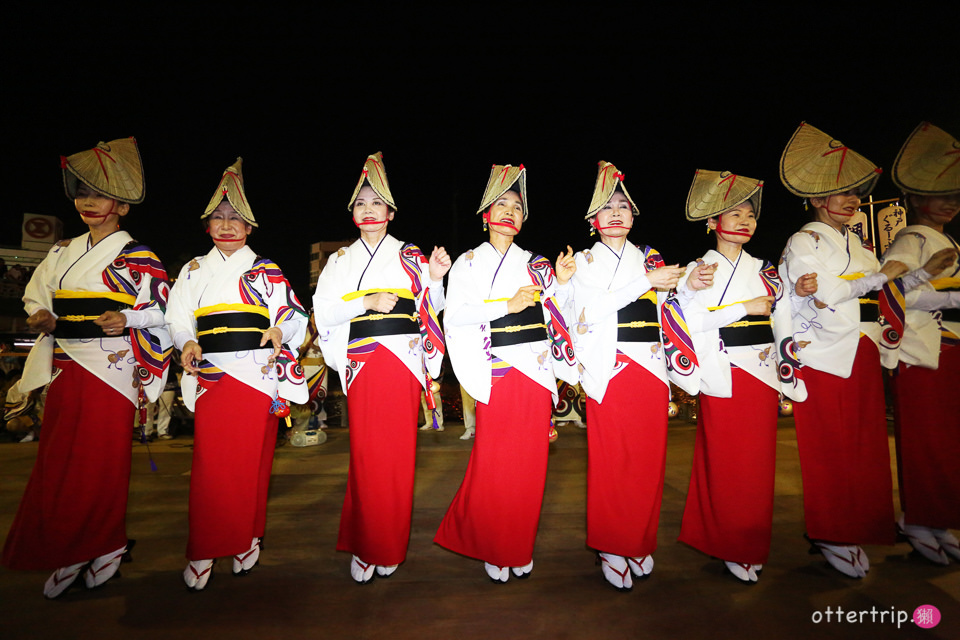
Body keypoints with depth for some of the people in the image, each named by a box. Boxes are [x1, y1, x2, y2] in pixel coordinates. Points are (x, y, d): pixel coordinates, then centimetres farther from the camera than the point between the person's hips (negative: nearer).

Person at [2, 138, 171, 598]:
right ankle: (68, 552, 24)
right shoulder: (63, 251, 15)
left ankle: (105, 546, 18)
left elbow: (162, 310, -6)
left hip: (111, 366, -6)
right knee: (58, 460, 9)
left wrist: (127, 319, -23)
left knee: (102, 460, 0)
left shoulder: (138, 258, -2)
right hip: (65, 366, 6)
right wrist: (42, 316, 0)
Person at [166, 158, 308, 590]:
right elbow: (177, 319, 12)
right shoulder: (193, 271, 15)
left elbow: (295, 316, 2)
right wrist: (188, 342, -8)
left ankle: (247, 541, 23)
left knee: (252, 462, 5)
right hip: (212, 377, 2)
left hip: (258, 374, -1)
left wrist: (279, 331, -19)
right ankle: (203, 552, 15)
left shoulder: (266, 271, 7)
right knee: (209, 465, 0)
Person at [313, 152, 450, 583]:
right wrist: (367, 302, -8)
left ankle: (389, 547, 18)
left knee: (398, 452, 1)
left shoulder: (410, 256, 11)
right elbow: (323, 310, 4)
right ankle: (365, 546, 17)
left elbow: (429, 309, 9)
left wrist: (434, 280, -9)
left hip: (402, 358, -1)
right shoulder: (340, 260, 15)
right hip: (362, 363, 1)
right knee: (365, 453, 0)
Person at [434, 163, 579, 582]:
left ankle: (520, 548, 26)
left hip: (535, 371, 3)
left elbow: (554, 316, 11)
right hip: (496, 372, -2)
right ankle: (491, 548, 23)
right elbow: (455, 315, -6)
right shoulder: (469, 262, 7)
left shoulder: (534, 264, 14)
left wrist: (560, 283, -5)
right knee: (492, 464, 1)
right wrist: (508, 305, -12)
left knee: (529, 462, 7)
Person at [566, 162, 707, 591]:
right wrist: (646, 281, -13)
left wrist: (688, 287, -2)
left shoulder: (650, 259, 18)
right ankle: (610, 546, 14)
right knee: (610, 459, -2)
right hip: (609, 370, -3)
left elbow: (664, 313, 16)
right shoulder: (585, 261, 8)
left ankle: (640, 543, 23)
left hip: (650, 368, 4)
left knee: (647, 458, 5)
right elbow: (593, 308, -11)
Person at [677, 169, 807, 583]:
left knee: (759, 463, 9)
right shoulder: (698, 268, 1)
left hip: (761, 375, 4)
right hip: (721, 378, -4)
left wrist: (787, 373, 7)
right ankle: (732, 547, 17)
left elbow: (785, 325, 13)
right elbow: (691, 318, -15)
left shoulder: (766, 271, 13)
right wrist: (746, 308, -13)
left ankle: (754, 545, 26)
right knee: (724, 464, 2)